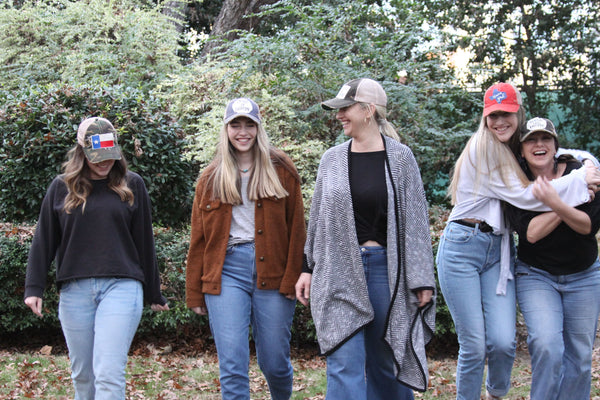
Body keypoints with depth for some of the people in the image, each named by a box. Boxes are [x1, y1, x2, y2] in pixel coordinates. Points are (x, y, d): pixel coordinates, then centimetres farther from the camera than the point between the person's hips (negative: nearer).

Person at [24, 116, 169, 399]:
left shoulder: (131, 185, 6)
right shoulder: (62, 187, 8)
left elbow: (144, 242, 10)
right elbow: (44, 241, 11)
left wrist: (153, 294, 14)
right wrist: (34, 287, 4)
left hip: (121, 287, -2)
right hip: (75, 290, 2)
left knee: (109, 374, -12)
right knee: (82, 374, 9)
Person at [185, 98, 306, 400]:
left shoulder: (281, 170, 6)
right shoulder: (211, 178, 12)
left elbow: (296, 228, 2)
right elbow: (198, 239, 13)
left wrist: (293, 278, -7)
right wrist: (195, 294, 10)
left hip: (272, 270, -1)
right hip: (226, 270, 1)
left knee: (275, 363, 6)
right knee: (232, 366, -6)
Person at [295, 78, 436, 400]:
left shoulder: (400, 158, 0)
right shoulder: (332, 159, 7)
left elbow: (416, 221, -1)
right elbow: (318, 217, 13)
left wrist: (422, 281, -4)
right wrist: (308, 268, 11)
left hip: (385, 267, -1)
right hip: (338, 270, 1)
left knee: (386, 361, 9)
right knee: (345, 364, -7)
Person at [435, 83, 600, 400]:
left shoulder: (512, 153, 15)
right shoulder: (483, 148, -8)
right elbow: (523, 197, -13)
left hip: (498, 251, 6)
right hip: (462, 247, -6)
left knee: (503, 341, -7)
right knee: (474, 346, -7)